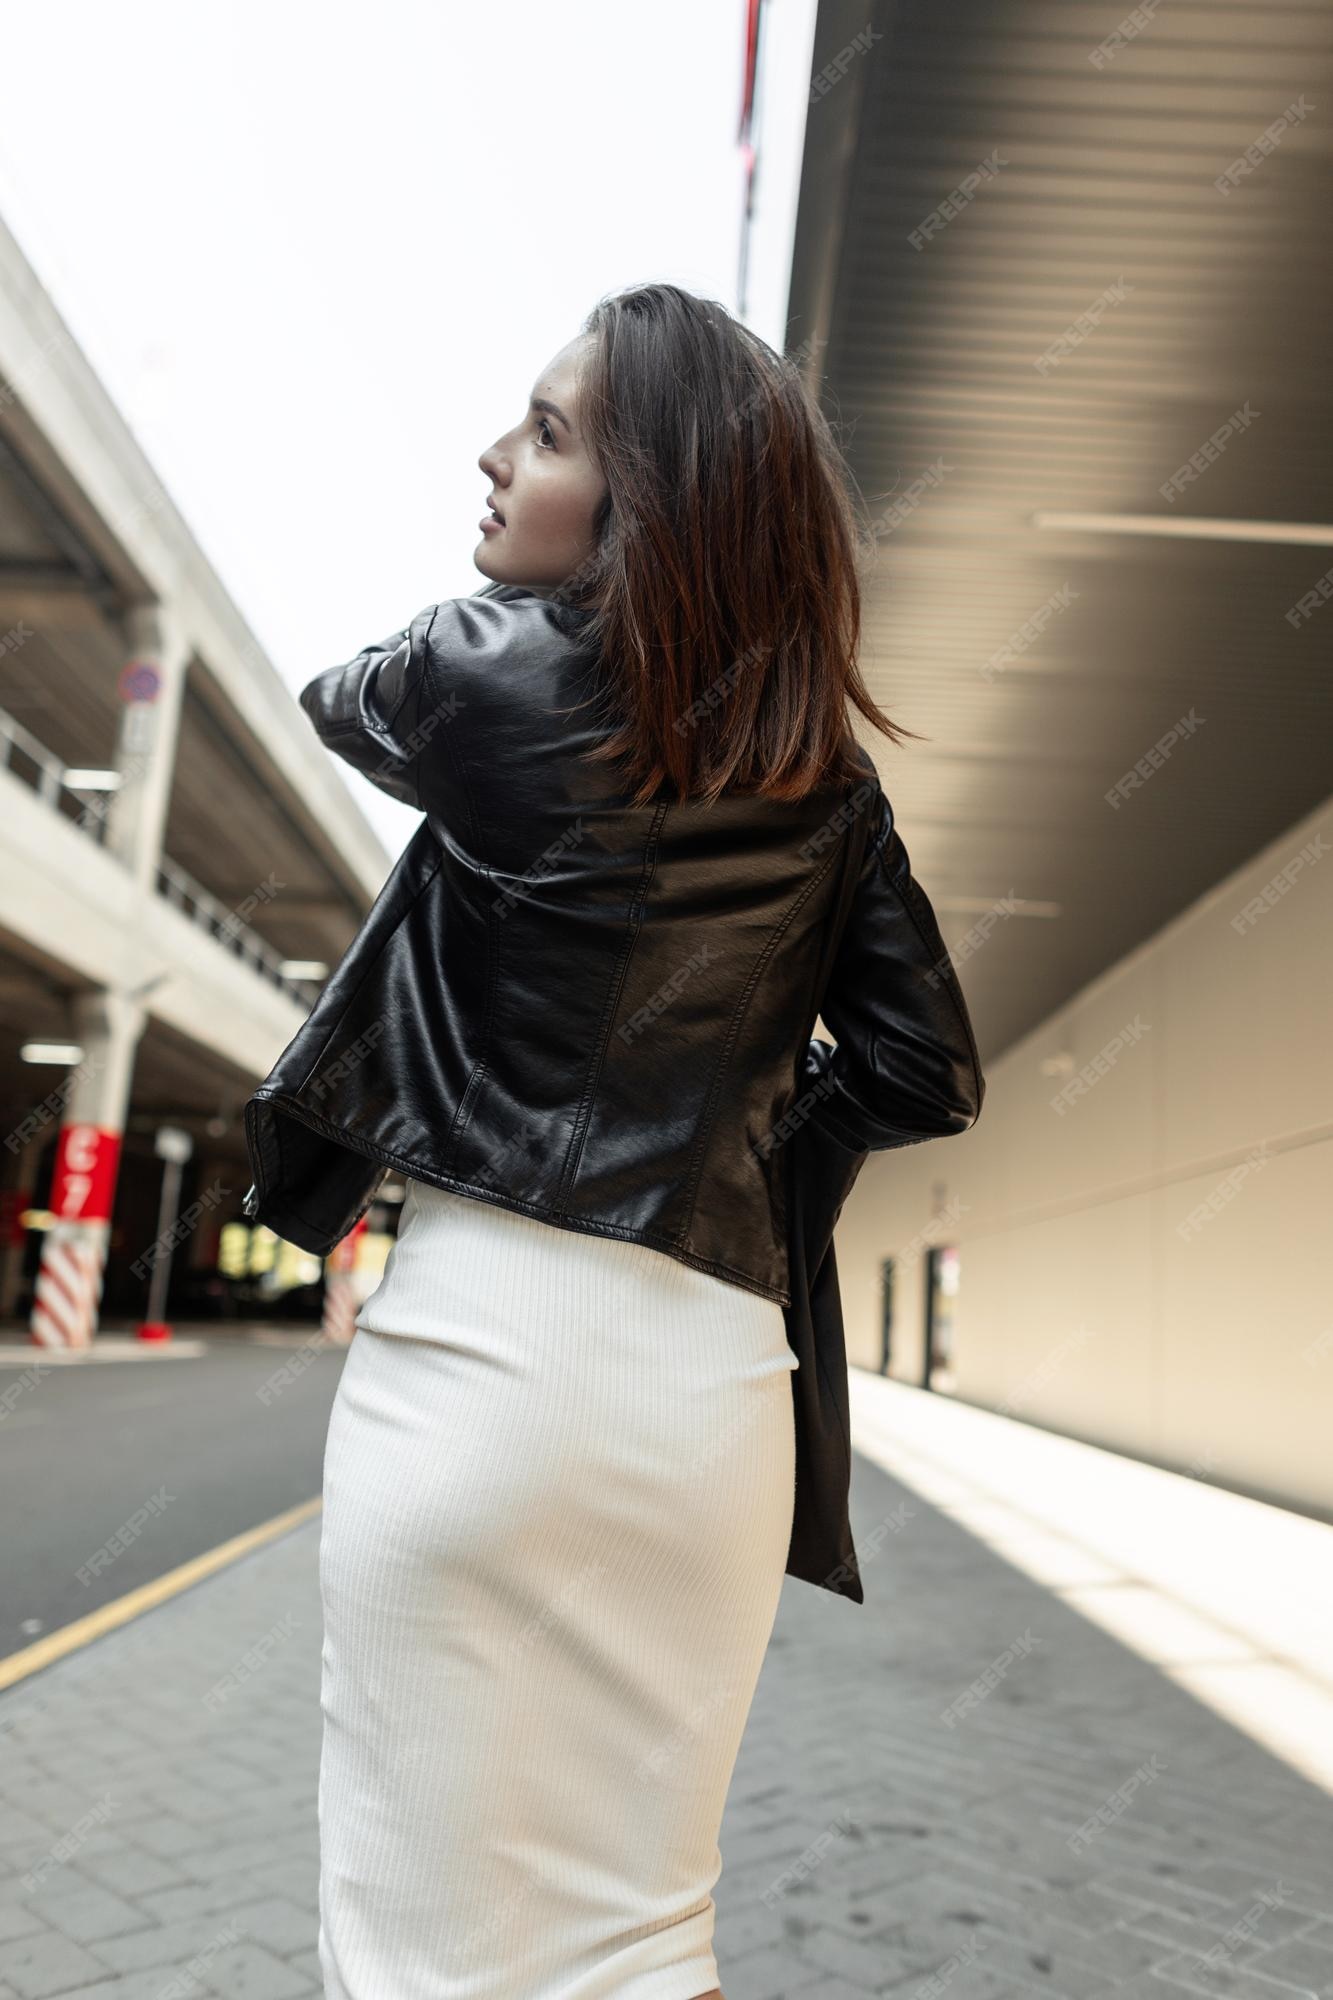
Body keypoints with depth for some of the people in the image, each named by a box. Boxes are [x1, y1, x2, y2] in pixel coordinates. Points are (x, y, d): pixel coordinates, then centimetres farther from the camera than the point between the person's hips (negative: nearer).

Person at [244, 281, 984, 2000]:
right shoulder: (826, 779, 9)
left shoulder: (489, 670, -4)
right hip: (718, 1377, 6)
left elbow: (337, 697, 20)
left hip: (489, 1332, -5)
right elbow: (927, 1073, 11)